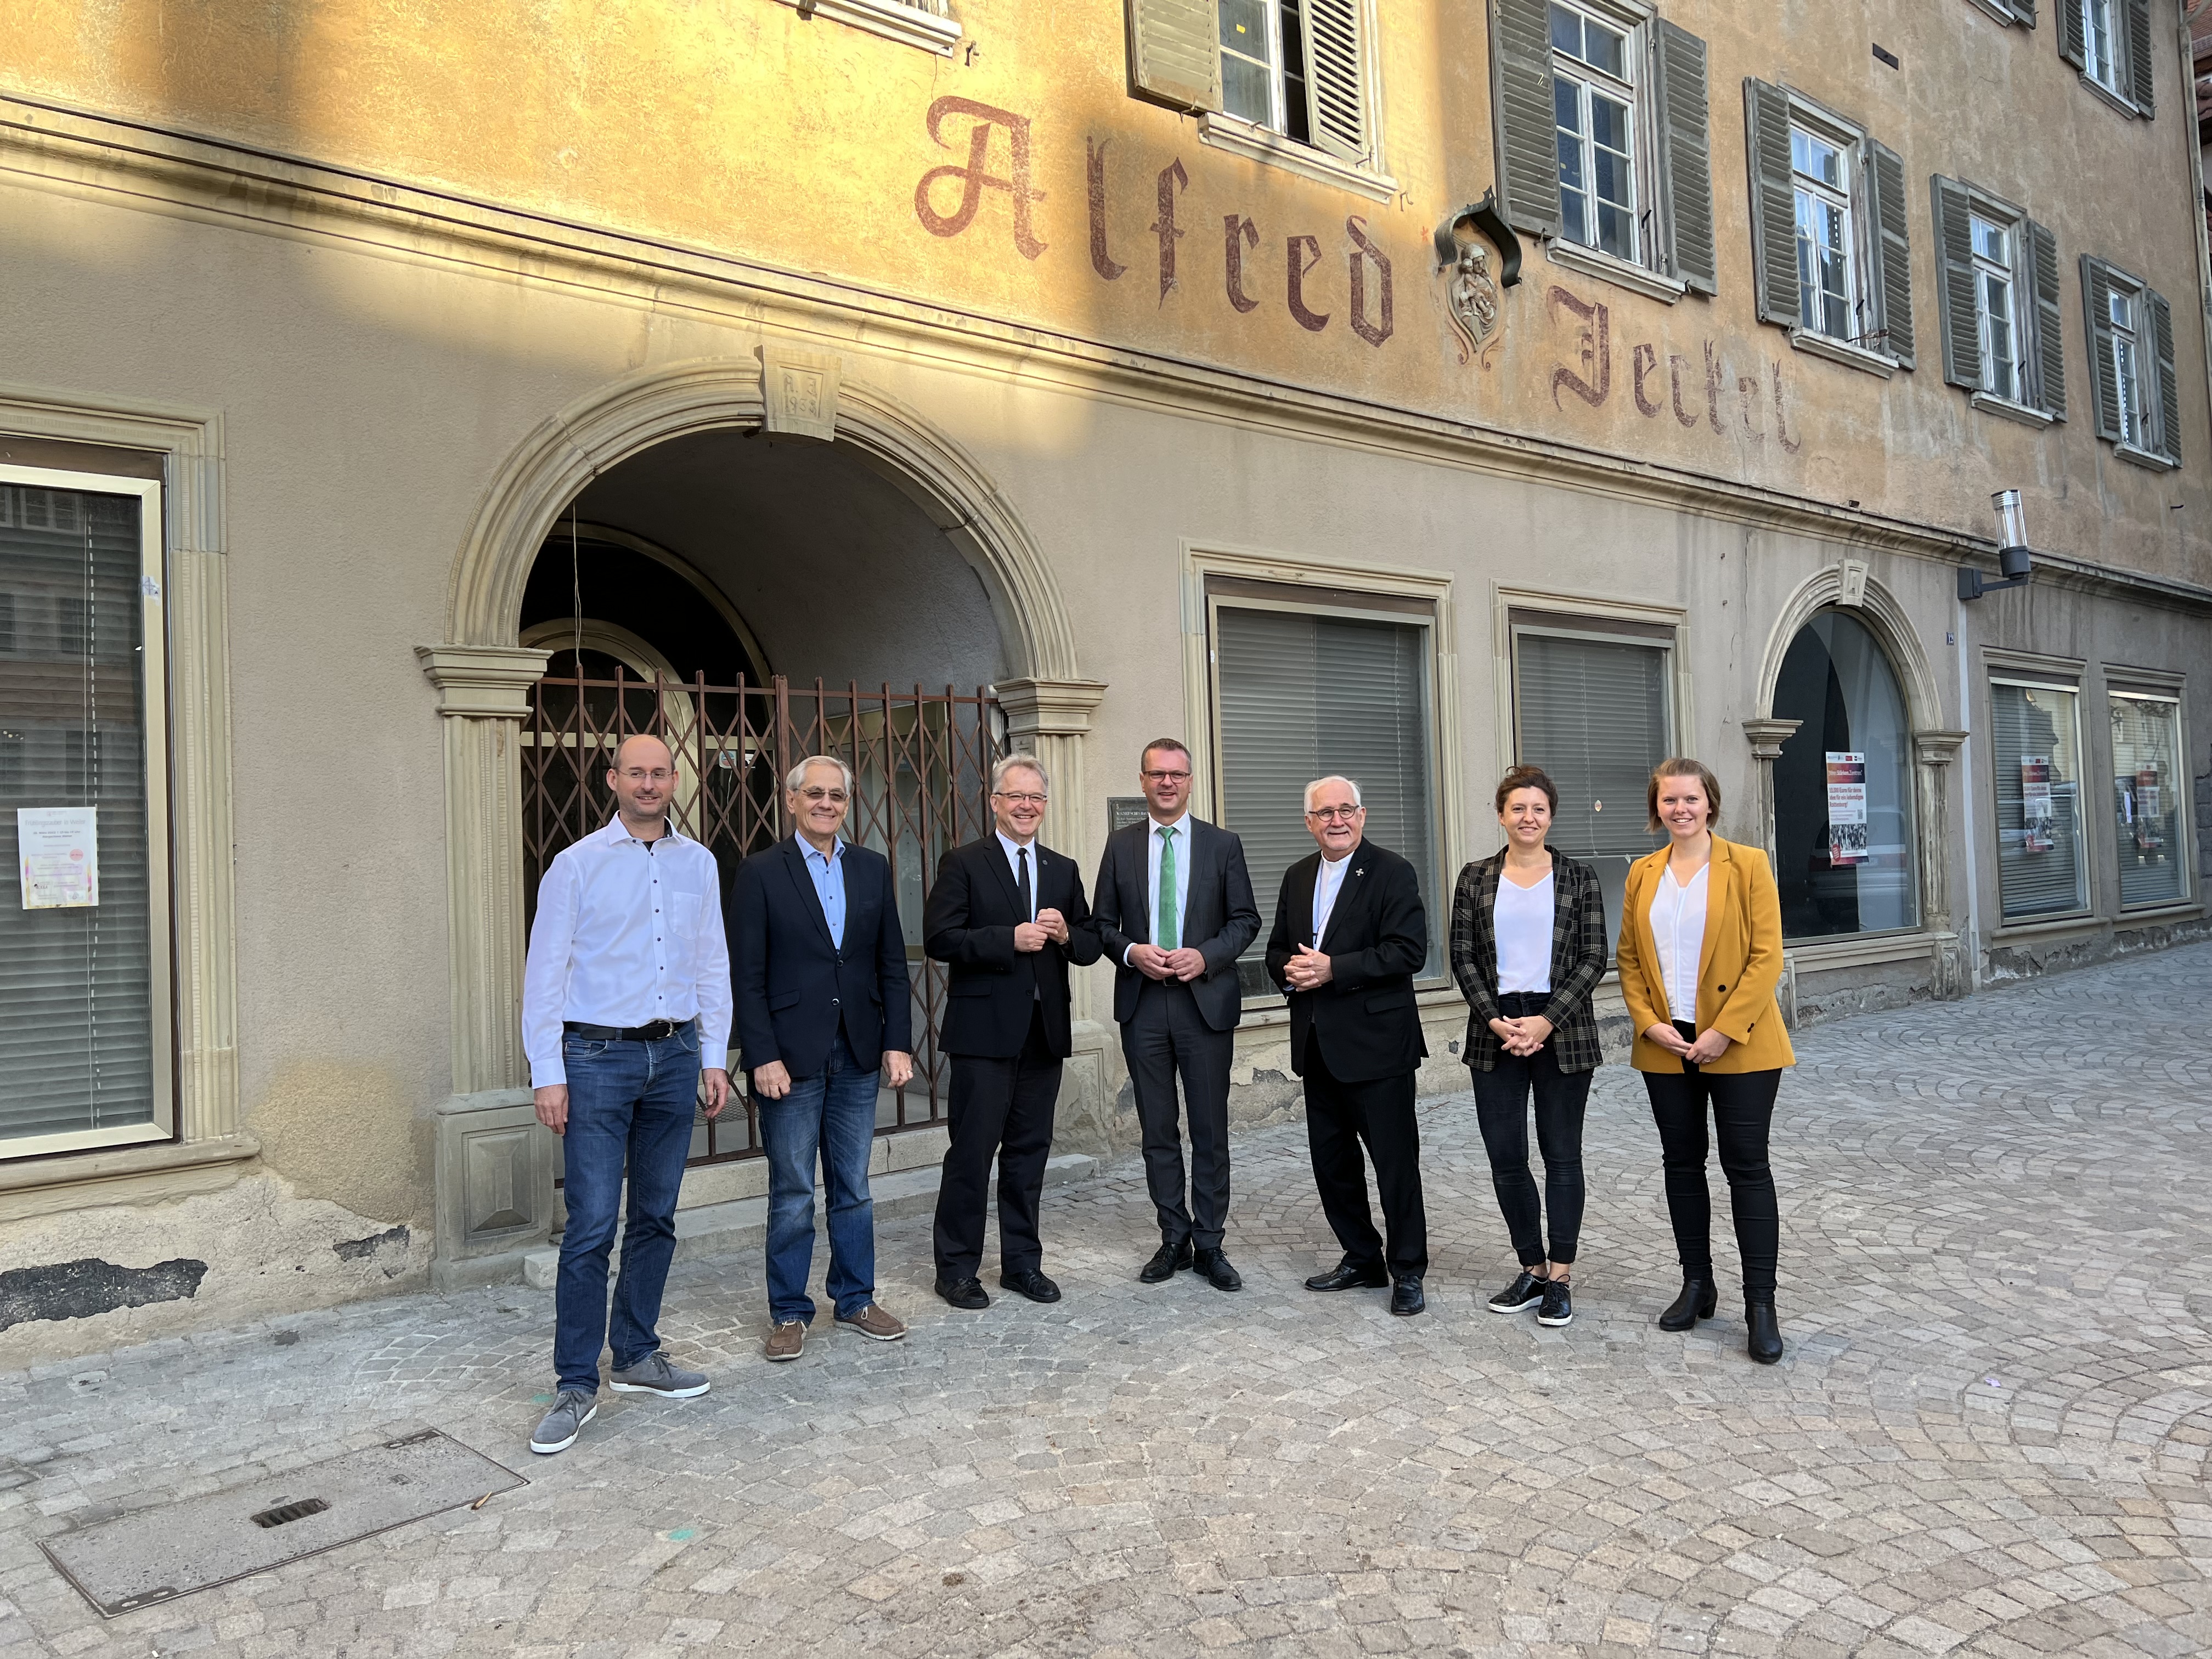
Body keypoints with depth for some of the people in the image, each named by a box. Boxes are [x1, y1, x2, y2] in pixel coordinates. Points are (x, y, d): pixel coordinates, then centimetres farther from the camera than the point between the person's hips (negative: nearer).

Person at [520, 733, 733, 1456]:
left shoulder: (698, 864, 8)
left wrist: (714, 1058, 8)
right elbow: (545, 971, -3)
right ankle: (577, 1384, 5)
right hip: (598, 1055, -4)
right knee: (592, 1226, -6)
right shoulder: (577, 865, -2)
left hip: (675, 1054, 4)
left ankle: (636, 1356, 25)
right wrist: (548, 1073, -8)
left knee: (656, 1218, 12)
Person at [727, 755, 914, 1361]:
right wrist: (763, 1057, -13)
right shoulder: (760, 873, -3)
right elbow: (748, 976, -7)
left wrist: (897, 1042, 1)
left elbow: (892, 963, 9)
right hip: (790, 1059, -3)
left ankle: (856, 1300, 27)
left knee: (853, 1189, 13)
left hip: (857, 1058, 4)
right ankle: (789, 1313, 19)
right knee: (792, 1194, 5)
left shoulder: (872, 869, 8)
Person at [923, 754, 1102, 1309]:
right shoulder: (964, 864, -1)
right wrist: (1011, 939, -19)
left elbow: (1091, 947, 13)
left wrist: (1065, 934, -9)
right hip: (984, 1031, -5)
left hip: (1045, 1031, 5)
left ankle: (1022, 1263, 23)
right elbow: (939, 938, -12)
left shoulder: (1064, 869, 14)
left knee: (1030, 1151, 12)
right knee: (972, 1152, -1)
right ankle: (957, 1269, 11)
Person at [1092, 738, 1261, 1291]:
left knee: (1210, 1130, 3)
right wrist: (1132, 952, -12)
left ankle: (1209, 1244, 14)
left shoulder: (1223, 845, 3)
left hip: (1206, 1001, -1)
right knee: (1158, 1131, 8)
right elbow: (1102, 923, 8)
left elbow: (1245, 920, 4)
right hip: (1142, 1003, 1)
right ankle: (1174, 1239, 20)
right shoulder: (1121, 845, 7)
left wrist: (1205, 956, -13)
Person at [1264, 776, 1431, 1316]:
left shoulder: (1392, 872, -8)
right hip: (1317, 1043, 7)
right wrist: (1290, 971, -7)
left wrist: (1333, 969, -22)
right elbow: (1278, 949, 17)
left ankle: (1407, 1271, 14)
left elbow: (1408, 951, -18)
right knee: (1331, 1160, 14)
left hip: (1376, 1042, -7)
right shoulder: (1298, 877, 12)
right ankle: (1361, 1260, 29)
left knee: (1396, 1160, 1)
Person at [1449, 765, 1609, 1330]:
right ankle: (1532, 1268, 20)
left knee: (1562, 1154, 4)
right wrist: (1495, 1020, -9)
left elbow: (1594, 958, -3)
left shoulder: (1579, 878, 1)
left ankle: (1560, 1277, 14)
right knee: (1505, 1158, 4)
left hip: (1563, 1031, -2)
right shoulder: (1475, 879, 5)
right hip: (1495, 1033, 2)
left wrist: (1548, 1020, -13)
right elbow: (1463, 959, 3)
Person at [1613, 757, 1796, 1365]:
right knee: (1682, 1165, 11)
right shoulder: (1642, 874, 8)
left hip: (1739, 1045, -4)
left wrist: (1725, 1030, -15)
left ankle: (1760, 1305, 6)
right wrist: (1650, 1023, -5)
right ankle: (1696, 1285, 25)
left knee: (1747, 1167, -1)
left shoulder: (1747, 865, -4)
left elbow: (1766, 957, -9)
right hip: (1667, 1046, 4)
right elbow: (1629, 958, 9)